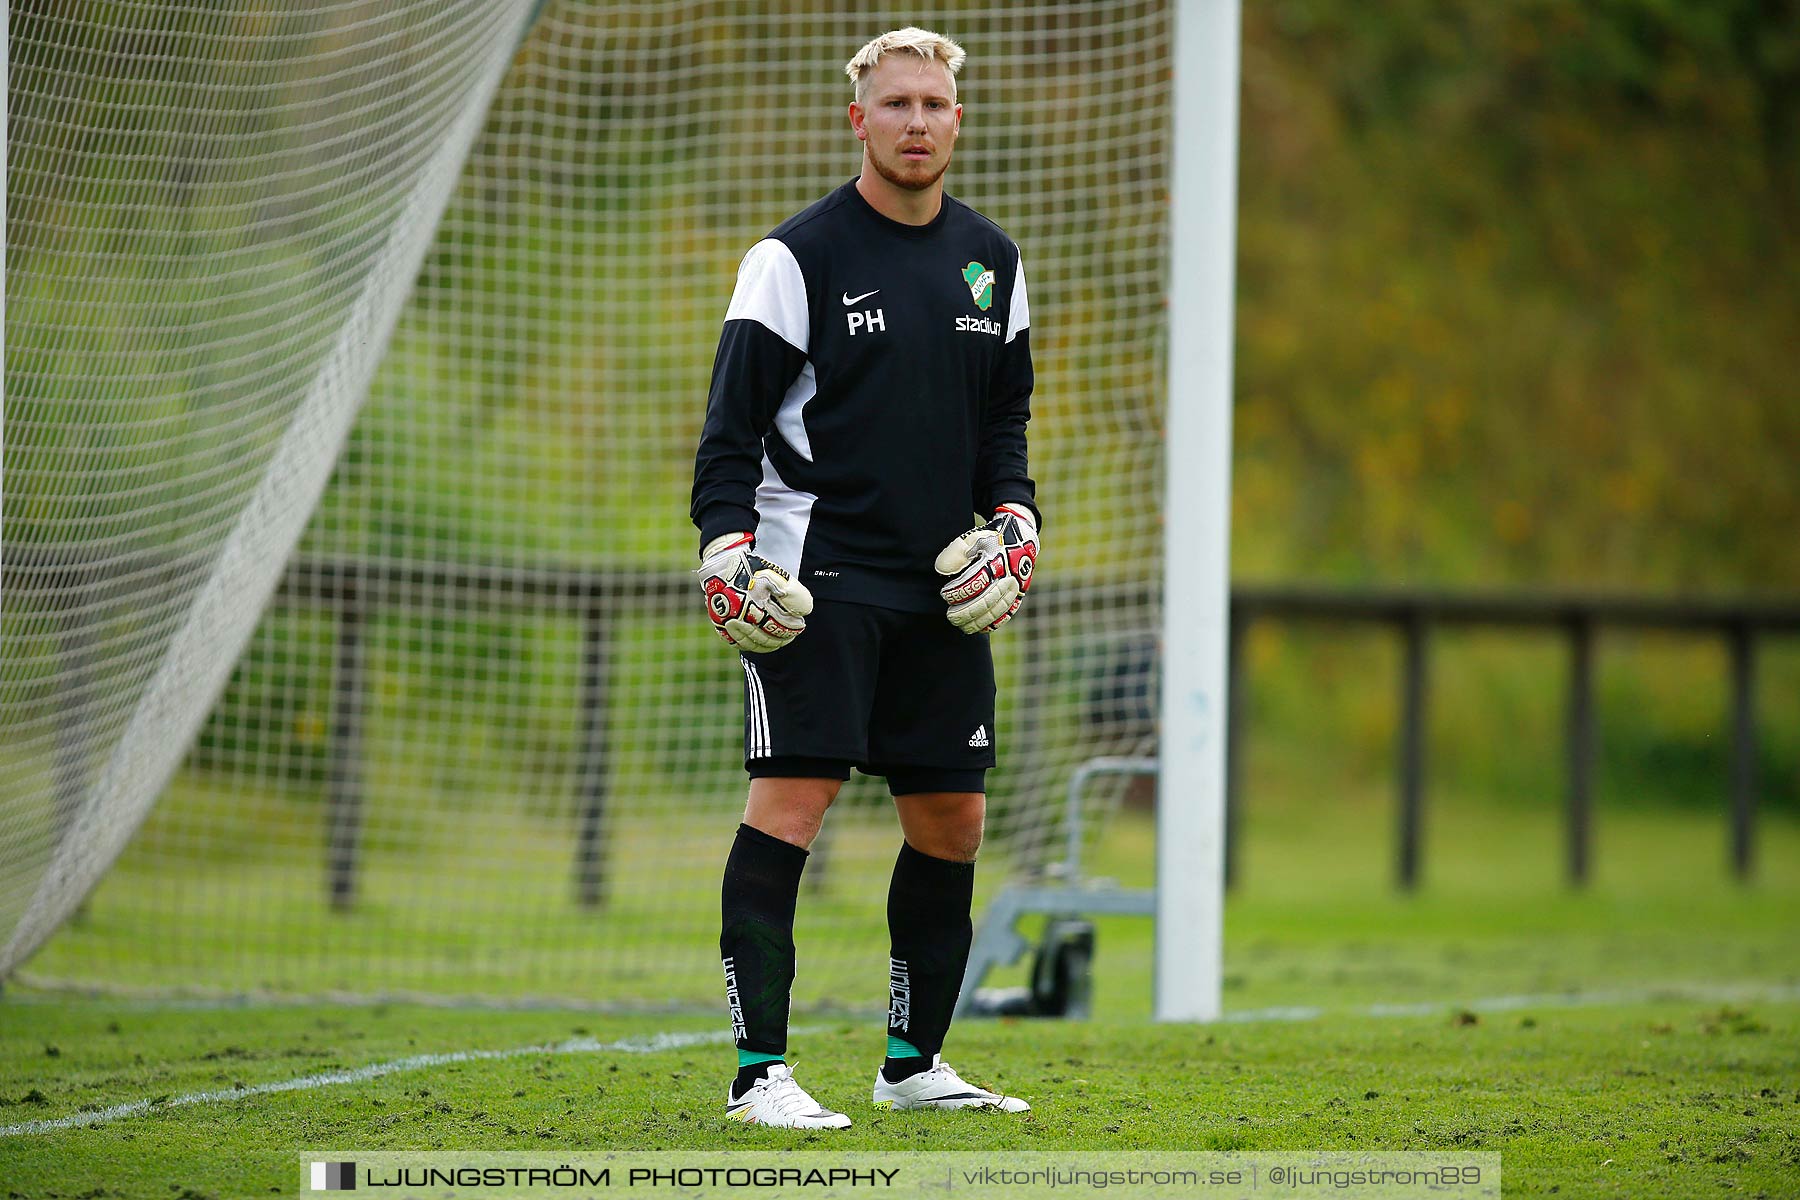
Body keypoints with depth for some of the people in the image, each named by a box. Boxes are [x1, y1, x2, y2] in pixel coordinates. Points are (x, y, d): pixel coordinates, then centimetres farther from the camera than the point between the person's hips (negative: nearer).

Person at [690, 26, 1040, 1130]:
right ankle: (760, 1072, -12)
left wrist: (1014, 518, 5)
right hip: (815, 573, -6)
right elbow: (733, 419, -5)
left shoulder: (991, 261, 12)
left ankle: (914, 1062, 20)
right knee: (794, 796, -13)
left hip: (941, 584, 6)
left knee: (953, 818, 7)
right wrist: (726, 542, -17)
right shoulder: (798, 255, -5)